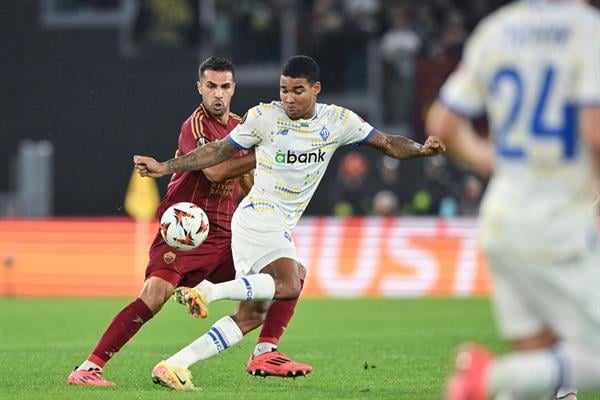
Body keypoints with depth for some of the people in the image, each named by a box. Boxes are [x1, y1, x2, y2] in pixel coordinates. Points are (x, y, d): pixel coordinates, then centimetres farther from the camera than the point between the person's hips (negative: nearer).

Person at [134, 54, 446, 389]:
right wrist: (164, 168, -2)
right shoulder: (263, 117, -6)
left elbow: (387, 143, 6)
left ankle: (174, 364, 4)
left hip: (281, 228, 6)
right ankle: (207, 291, -29)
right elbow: (219, 151, 2)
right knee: (290, 287, -30)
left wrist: (422, 149, -13)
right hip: (259, 214, -6)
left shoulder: (339, 121, 3)